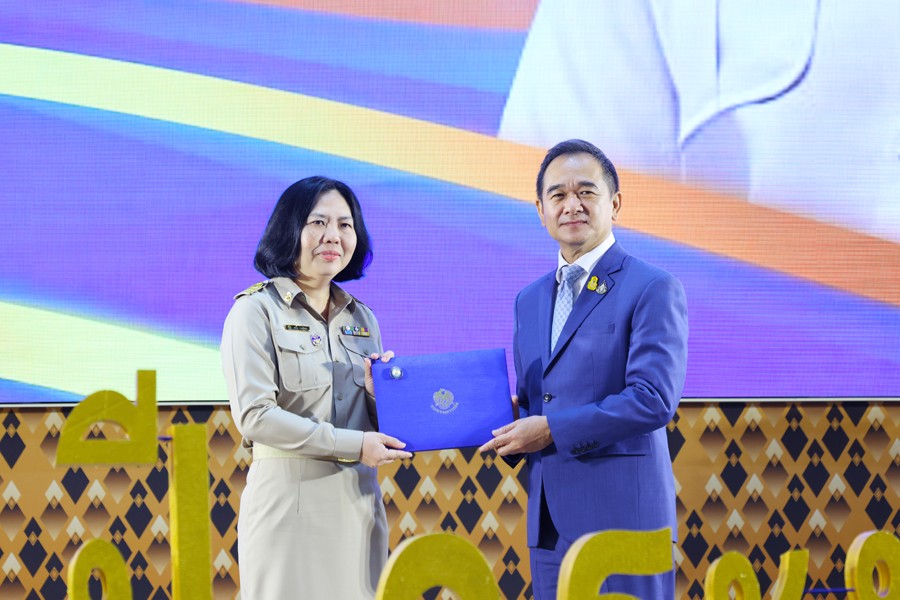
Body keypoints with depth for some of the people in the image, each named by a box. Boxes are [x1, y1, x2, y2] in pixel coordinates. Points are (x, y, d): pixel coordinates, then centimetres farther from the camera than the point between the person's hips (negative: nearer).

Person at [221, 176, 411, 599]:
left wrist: (379, 393, -5)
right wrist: (351, 445, -16)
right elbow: (254, 416, -14)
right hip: (289, 507, -5)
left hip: (357, 505, 5)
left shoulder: (362, 319, 15)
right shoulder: (257, 310, -3)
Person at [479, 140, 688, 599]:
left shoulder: (653, 289, -6)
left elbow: (654, 400, -16)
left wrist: (552, 430, -16)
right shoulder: (529, 301, 17)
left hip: (621, 516, -7)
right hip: (550, 524, 7)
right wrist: (512, 421, 0)